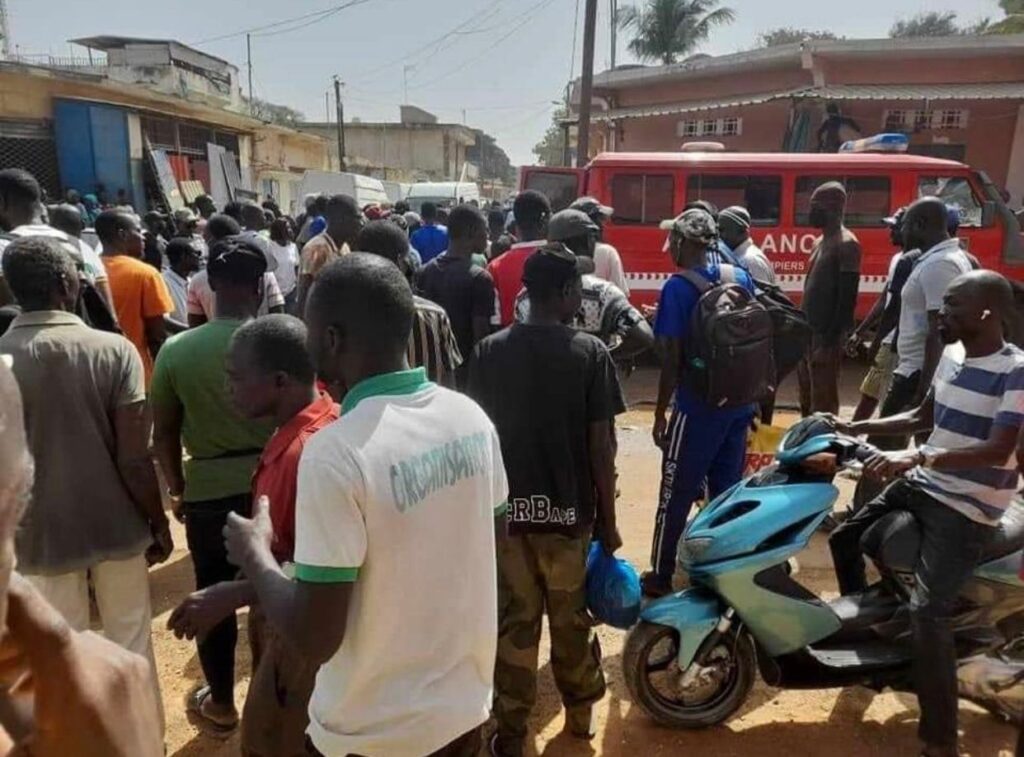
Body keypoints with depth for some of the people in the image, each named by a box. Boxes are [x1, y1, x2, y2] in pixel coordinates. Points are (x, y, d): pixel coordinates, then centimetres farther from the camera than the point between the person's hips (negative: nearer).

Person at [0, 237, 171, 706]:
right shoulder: (114, 350, -16)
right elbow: (134, 460, -15)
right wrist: (159, 523, -1)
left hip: (41, 533, 1)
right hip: (117, 526, -1)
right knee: (130, 640, 18)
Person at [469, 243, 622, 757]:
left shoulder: (489, 352, -2)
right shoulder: (590, 353, -10)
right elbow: (600, 445, -10)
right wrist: (607, 519, 0)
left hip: (506, 508, 1)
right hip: (569, 508, -1)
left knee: (514, 623, 13)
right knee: (570, 618, 18)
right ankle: (580, 711, 37)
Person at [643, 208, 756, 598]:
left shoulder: (677, 288, -13)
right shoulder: (741, 277, 5)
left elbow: (672, 361, -15)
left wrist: (660, 415, -7)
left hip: (698, 407, -6)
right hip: (739, 403, 6)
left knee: (676, 493, 5)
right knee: (728, 490, 15)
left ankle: (661, 576, 15)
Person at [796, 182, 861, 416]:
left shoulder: (846, 245, -14)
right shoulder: (820, 242, 15)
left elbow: (847, 298, -19)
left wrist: (830, 340, -22)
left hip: (826, 336, -9)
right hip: (808, 333, 9)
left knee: (823, 401, -3)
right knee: (807, 398, 17)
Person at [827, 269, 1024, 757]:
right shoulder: (952, 355, 6)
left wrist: (917, 457, -40)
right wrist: (856, 428, 11)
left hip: (968, 507, -8)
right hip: (922, 483, 8)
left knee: (927, 612, -17)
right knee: (845, 538, 12)